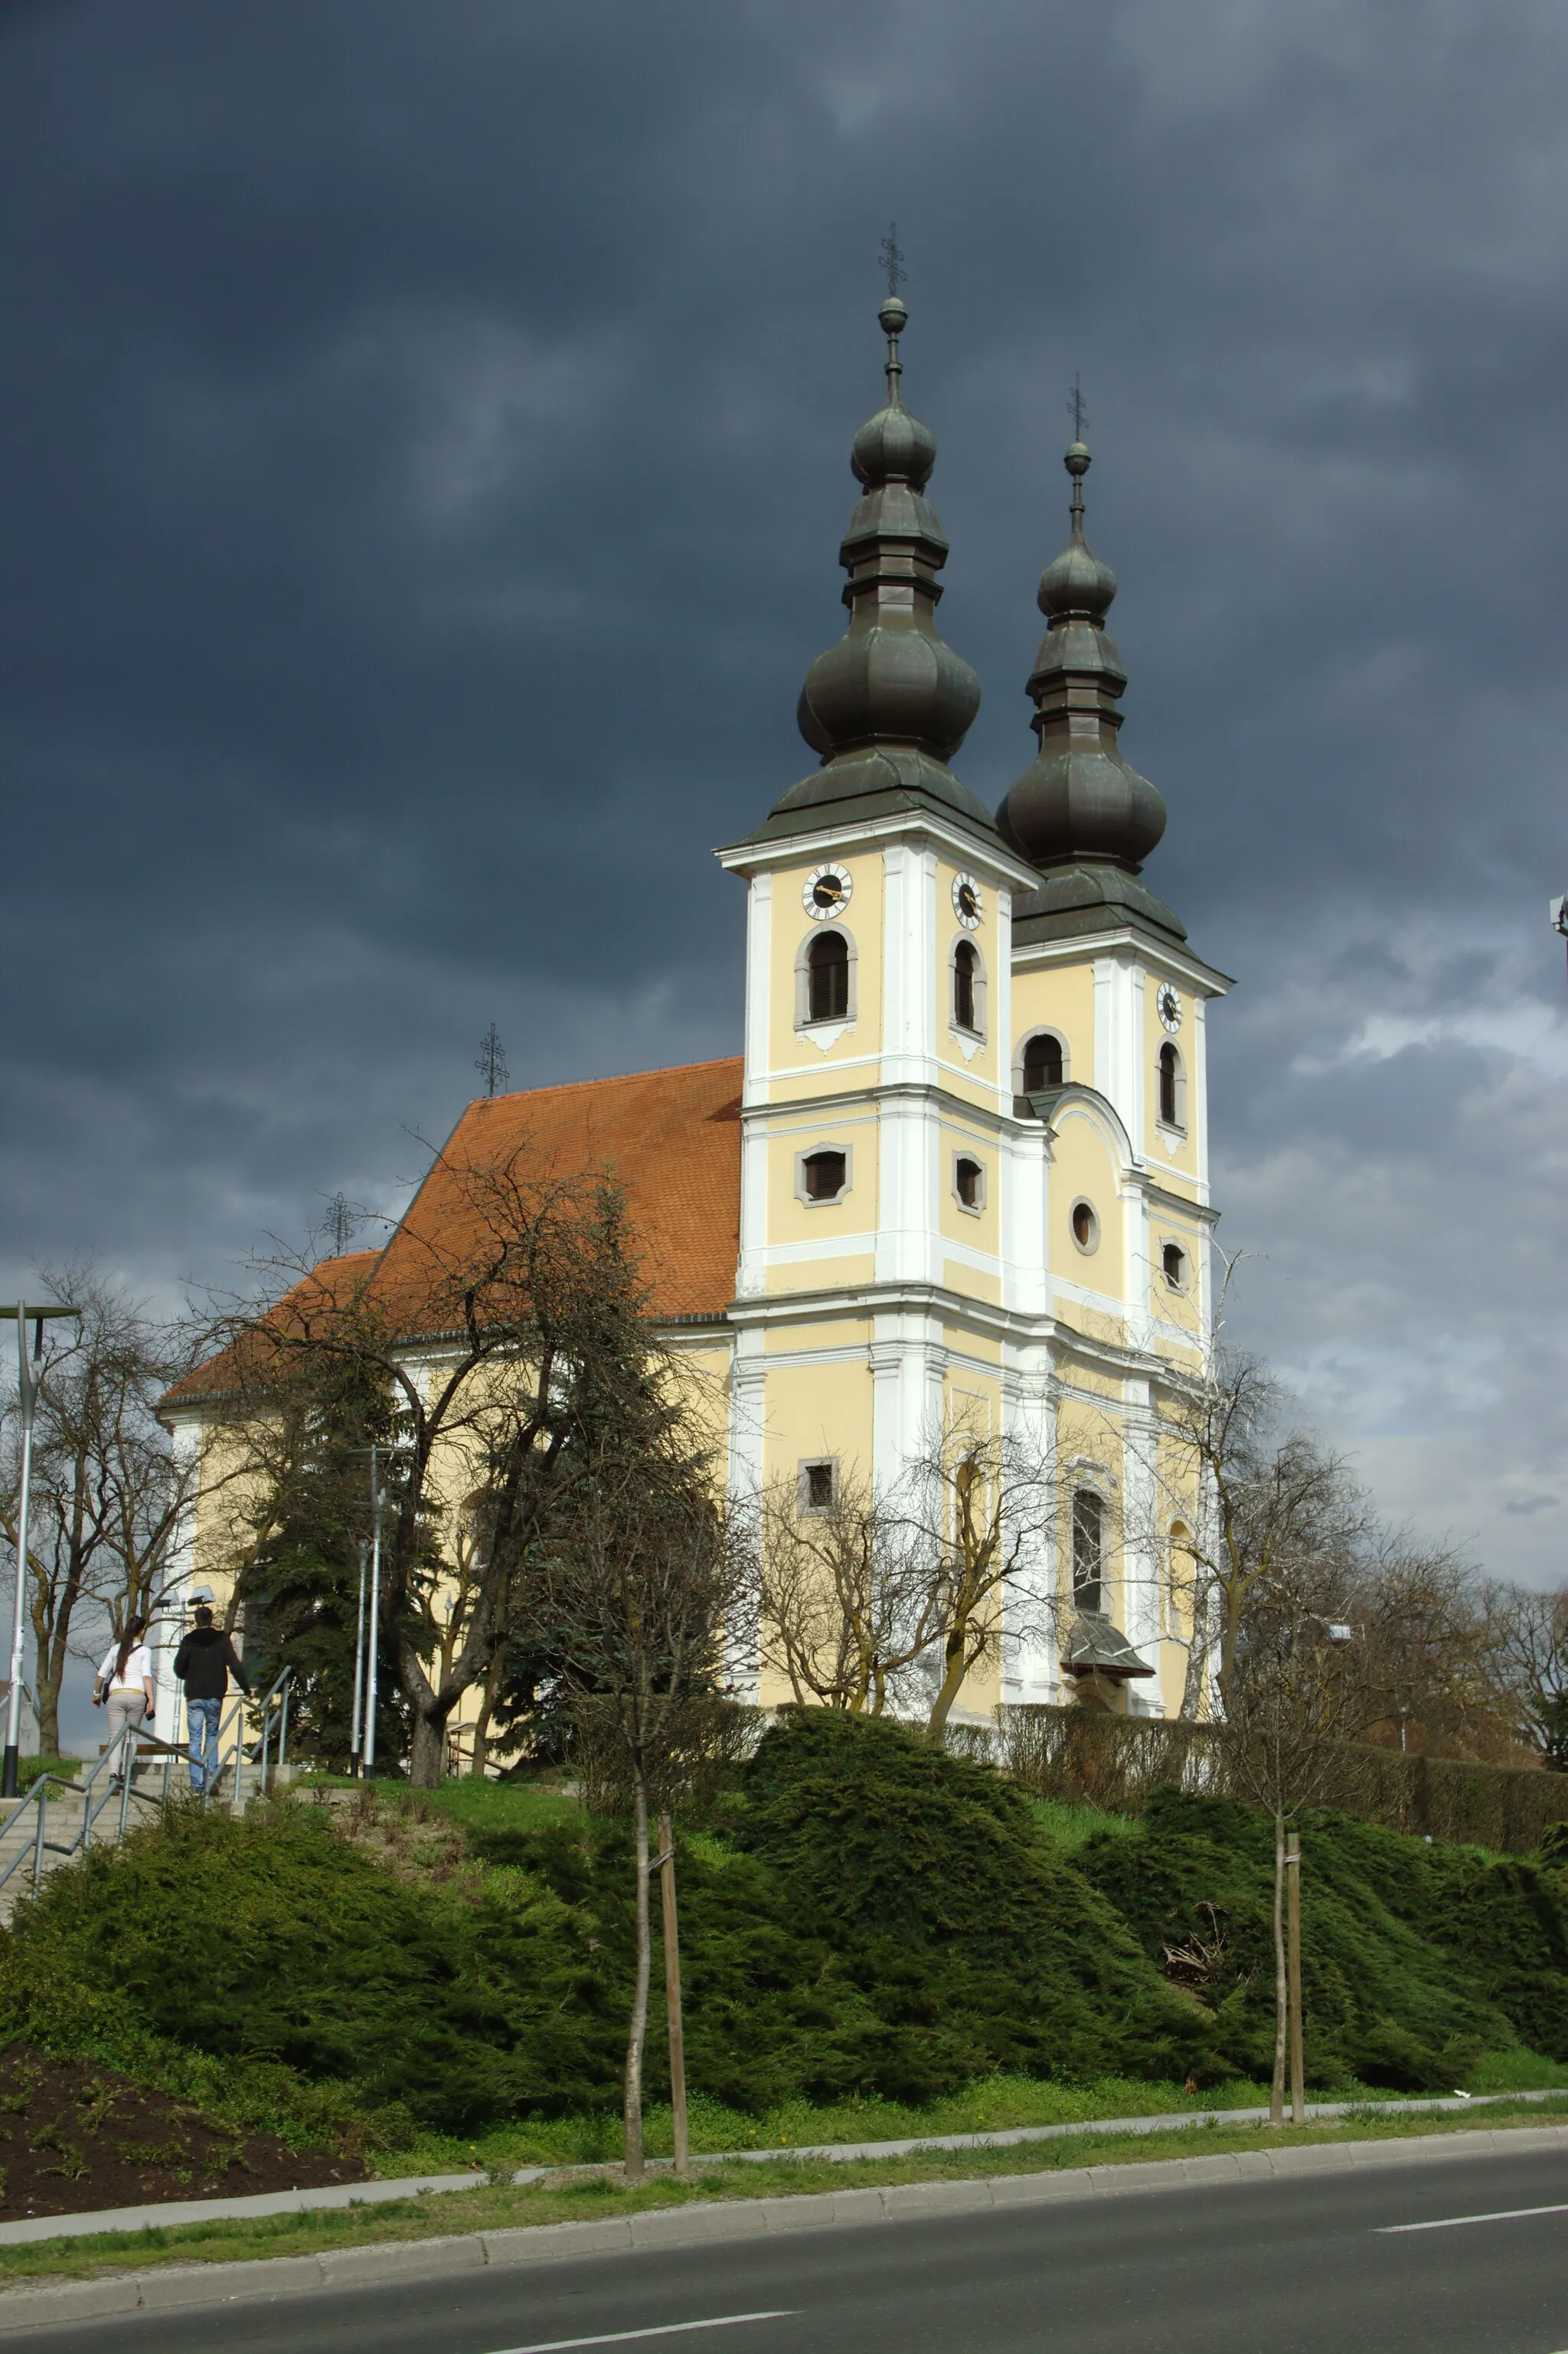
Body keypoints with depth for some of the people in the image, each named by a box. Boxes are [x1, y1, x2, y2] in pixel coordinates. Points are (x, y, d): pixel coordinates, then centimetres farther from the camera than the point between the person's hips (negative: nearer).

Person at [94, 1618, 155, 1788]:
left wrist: (97, 1694, 26)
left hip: (116, 1695, 2)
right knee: (132, 1735, 9)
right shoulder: (144, 1651, 5)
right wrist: (150, 1700, -9)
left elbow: (102, 1674, 13)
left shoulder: (116, 1649, 14)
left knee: (115, 1736, -1)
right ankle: (125, 1773, -1)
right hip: (137, 1695, -2)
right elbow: (147, 1675, -6)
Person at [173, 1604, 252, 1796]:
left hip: (194, 1696, -1)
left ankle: (197, 1783, -5)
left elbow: (179, 1669, 2)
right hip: (215, 1696, 1)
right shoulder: (221, 1640, -1)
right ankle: (211, 1774, 3)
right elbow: (235, 1666, -6)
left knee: (195, 1739, 2)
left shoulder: (189, 1641, -2)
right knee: (212, 1734, 17)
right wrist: (246, 1689, 3)